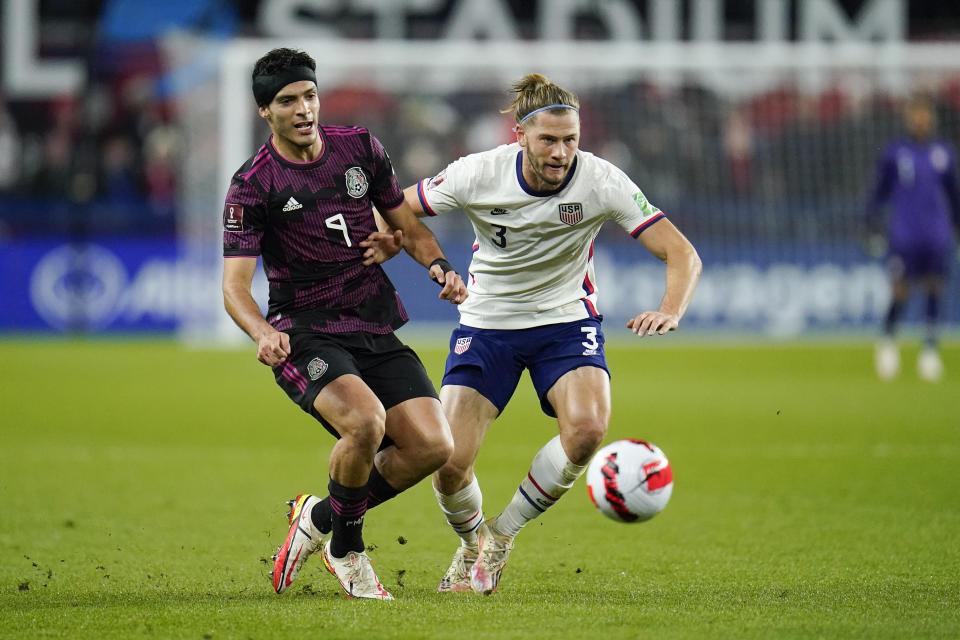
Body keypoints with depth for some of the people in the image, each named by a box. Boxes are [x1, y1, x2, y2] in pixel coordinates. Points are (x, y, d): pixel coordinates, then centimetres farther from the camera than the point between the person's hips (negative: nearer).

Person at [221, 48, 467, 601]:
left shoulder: (360, 148, 6)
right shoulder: (253, 185, -7)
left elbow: (406, 224, 17)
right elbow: (235, 285, -12)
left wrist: (440, 266, -4)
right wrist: (264, 334, -32)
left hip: (376, 331, 5)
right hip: (305, 336, -5)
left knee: (432, 446, -11)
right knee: (365, 421, -32)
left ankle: (320, 517, 13)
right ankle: (347, 551, -5)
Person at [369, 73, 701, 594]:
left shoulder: (600, 181, -19)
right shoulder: (478, 174, -17)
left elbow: (682, 253, -20)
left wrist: (670, 310, -38)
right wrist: (383, 243, -21)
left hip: (566, 321, 0)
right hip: (487, 322, 0)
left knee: (587, 427, -30)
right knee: (449, 463, -15)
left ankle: (504, 531, -4)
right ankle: (472, 543, 23)